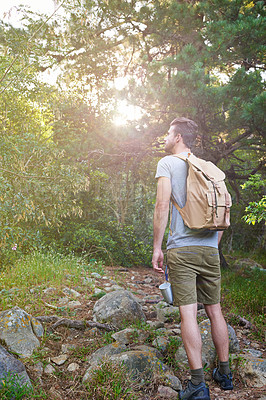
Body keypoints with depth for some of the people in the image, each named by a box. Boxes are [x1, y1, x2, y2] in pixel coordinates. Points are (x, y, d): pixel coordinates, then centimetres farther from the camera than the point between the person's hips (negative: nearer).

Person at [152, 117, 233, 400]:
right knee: (214, 310, 13)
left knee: (188, 313, -5)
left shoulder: (167, 163, 0)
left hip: (181, 249, -5)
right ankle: (224, 374, 23)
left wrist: (156, 247, -8)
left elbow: (162, 205, -12)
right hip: (210, 249, 6)